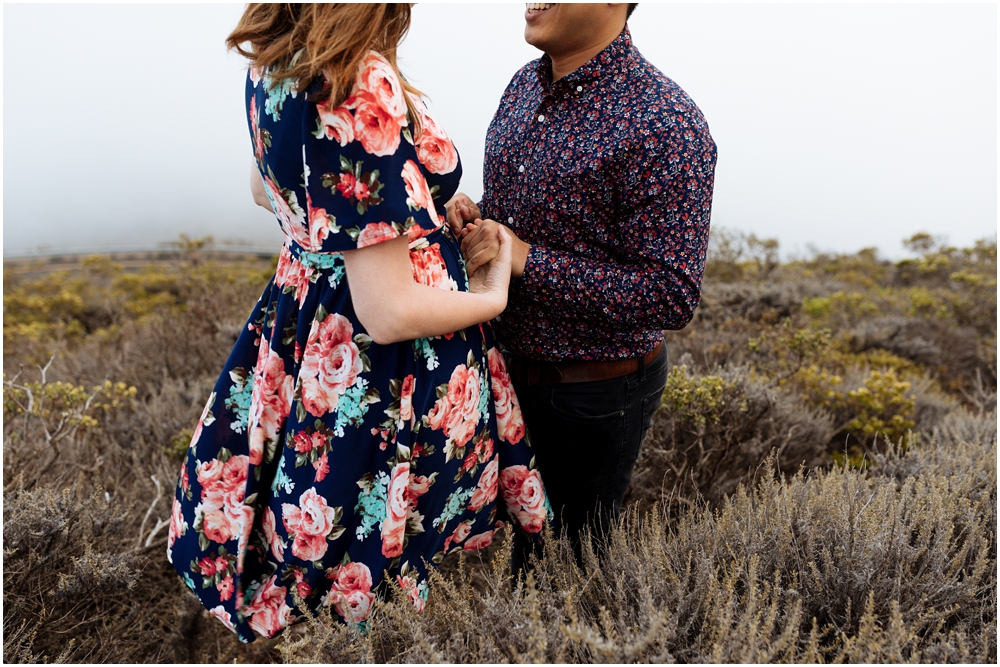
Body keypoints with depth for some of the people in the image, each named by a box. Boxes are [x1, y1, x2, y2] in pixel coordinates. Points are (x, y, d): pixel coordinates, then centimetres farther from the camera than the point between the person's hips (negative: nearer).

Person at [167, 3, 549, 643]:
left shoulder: (273, 61, -1)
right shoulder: (363, 86, -28)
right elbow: (390, 313, -28)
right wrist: (493, 296, -9)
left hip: (304, 320, 9)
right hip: (387, 372, -8)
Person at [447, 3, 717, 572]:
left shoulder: (664, 126, -23)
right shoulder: (525, 85, 3)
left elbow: (672, 296, -25)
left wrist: (524, 257, -26)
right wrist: (470, 216, -8)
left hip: (593, 398, -7)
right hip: (509, 370, 7)